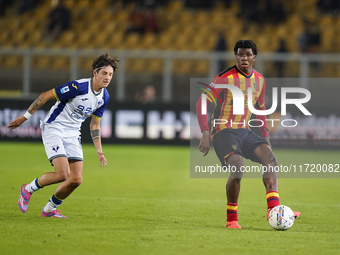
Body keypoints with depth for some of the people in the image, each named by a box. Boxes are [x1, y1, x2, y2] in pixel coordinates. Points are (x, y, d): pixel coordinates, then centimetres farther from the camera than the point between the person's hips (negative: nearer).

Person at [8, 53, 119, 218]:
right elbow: (45, 96, -16)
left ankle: (49, 209, 17)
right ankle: (28, 189, 6)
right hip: (53, 129, -7)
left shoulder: (104, 97, 1)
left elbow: (94, 125, 13)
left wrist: (99, 150, 6)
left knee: (76, 179, -6)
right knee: (62, 174, -21)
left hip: (72, 135, 7)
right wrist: (25, 116, -12)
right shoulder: (78, 87, -22)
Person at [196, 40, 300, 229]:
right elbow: (201, 103, -11)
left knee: (270, 158, -16)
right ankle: (231, 219, -13)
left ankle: (274, 210, -25)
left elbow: (261, 108, 25)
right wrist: (205, 134, -19)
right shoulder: (226, 78, -10)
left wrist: (266, 135, 18)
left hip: (245, 132, 6)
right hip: (224, 131, -6)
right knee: (237, 168, -27)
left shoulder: (259, 80, 10)